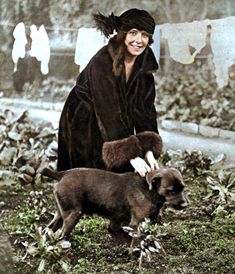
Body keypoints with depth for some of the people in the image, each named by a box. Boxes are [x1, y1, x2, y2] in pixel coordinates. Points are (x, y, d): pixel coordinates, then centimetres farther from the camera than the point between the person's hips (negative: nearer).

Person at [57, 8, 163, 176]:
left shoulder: (145, 64, -10)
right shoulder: (102, 62, -29)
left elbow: (145, 109, -11)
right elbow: (109, 113, -34)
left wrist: (148, 150, -22)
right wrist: (131, 155, -38)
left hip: (115, 126, 6)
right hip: (82, 126, -6)